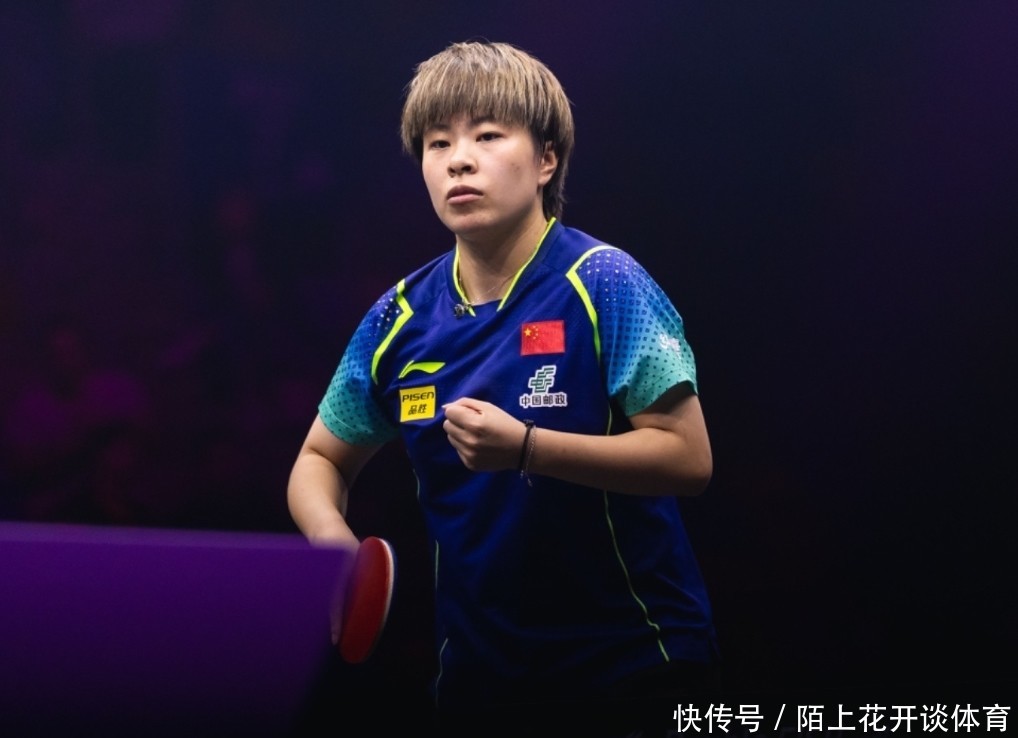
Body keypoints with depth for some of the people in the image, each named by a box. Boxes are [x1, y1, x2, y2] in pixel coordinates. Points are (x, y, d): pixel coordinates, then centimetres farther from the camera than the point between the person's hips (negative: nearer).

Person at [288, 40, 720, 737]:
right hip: (480, 674, 4)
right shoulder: (399, 319, 0)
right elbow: (321, 460, 12)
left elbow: (688, 458, -17)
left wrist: (525, 448, -27)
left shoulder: (604, 284, -13)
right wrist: (329, 532, -10)